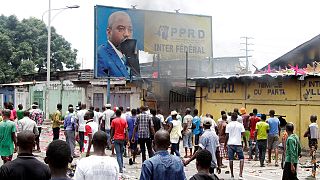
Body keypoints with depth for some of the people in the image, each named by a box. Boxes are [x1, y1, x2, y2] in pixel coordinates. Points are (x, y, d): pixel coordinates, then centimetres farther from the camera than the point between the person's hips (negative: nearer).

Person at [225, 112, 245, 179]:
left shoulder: (228, 125, 1)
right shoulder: (240, 125, 2)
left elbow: (227, 136, 1)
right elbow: (243, 134, -2)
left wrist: (225, 144, 9)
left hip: (230, 144, 0)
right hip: (238, 144, 0)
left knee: (231, 159, 6)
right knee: (241, 158, 7)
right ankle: (240, 174, -5)